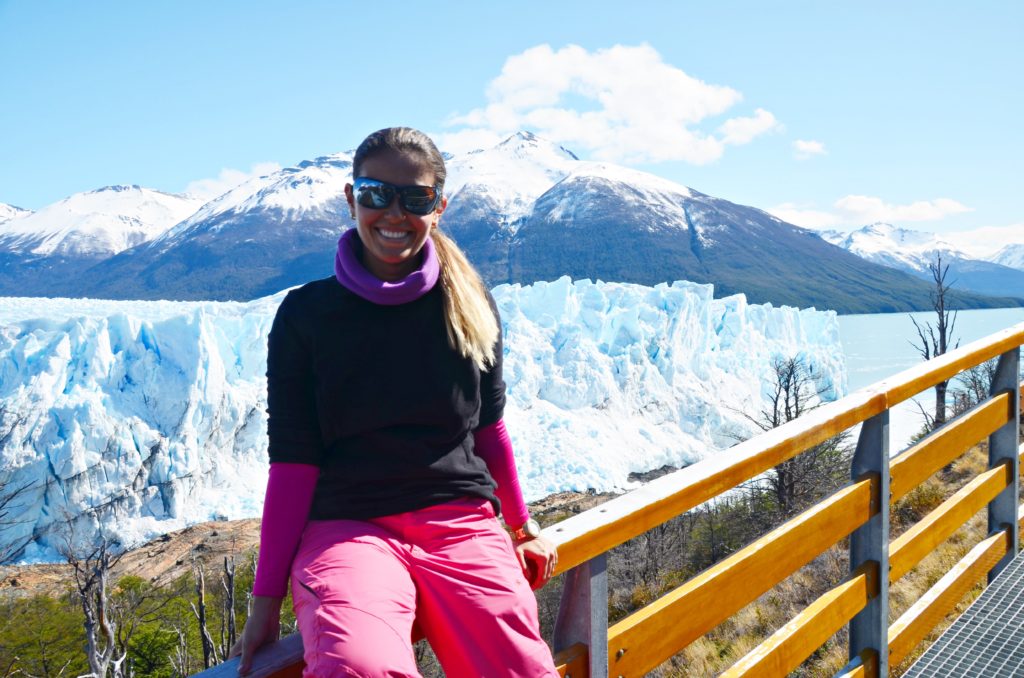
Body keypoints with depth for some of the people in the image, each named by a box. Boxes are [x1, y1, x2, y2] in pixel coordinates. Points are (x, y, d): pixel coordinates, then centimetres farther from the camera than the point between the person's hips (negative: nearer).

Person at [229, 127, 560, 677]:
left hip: (462, 522, 3)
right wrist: (267, 598, 0)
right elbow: (293, 462, 2)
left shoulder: (470, 306, 9)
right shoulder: (306, 315, 3)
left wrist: (521, 527, 25)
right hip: (347, 526, -2)